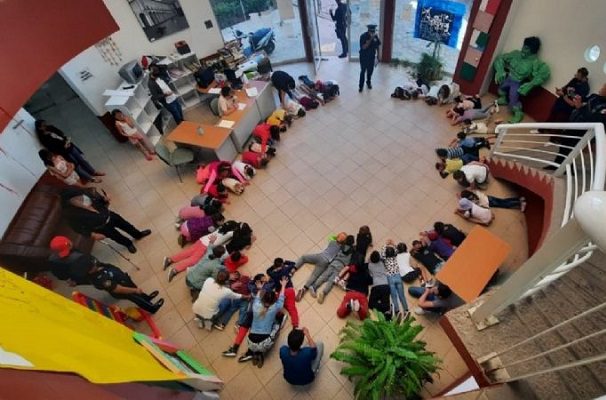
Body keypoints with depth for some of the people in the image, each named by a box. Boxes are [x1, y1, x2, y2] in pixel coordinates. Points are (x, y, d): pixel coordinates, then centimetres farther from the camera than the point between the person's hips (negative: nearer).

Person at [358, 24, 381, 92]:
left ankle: (369, 82, 37)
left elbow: (377, 45, 6)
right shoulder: (363, 36, -19)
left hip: (372, 57, 4)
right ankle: (361, 86, 12)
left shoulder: (375, 36, -5)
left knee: (370, 71, 16)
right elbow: (364, 47, -28)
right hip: (364, 57, -4)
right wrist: (371, 39, -33)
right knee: (363, 71, 1)